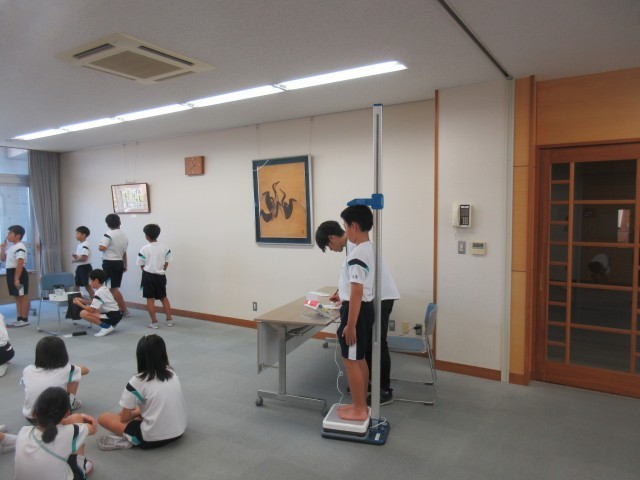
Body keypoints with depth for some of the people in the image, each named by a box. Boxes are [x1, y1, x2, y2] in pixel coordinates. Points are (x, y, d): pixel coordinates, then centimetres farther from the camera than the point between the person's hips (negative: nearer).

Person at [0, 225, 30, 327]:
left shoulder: (20, 248, -17)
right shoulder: (12, 247, 15)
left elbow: (20, 264, -23)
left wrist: (17, 278, -26)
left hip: (19, 273, -10)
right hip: (11, 273, 10)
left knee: (23, 296, -2)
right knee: (17, 297, 13)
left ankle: (24, 319, 3)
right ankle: (19, 319, 20)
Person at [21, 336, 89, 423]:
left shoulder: (27, 370, -1)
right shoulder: (66, 370, -8)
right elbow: (86, 370, 14)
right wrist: (72, 367, 36)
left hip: (29, 416, 3)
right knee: (74, 377, 11)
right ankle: (71, 404, 25)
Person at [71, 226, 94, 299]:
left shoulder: (85, 245, -17)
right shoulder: (80, 245, 14)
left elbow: (84, 258, -27)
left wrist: (75, 260, -13)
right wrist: (75, 256, 1)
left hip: (85, 267, -10)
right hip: (80, 267, 10)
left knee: (88, 286, -6)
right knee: (76, 284, 14)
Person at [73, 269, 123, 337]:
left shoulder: (99, 293, -15)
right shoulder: (105, 288, 11)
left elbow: (91, 310, -18)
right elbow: (95, 303, 22)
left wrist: (79, 303, -4)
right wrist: (83, 301, 15)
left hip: (112, 317, -10)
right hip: (116, 314, 10)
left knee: (83, 313, -15)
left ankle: (106, 326, -11)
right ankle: (109, 325, 14)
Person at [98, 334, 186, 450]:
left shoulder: (137, 382, -13)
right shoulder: (172, 372, 3)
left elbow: (124, 418, -2)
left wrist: (133, 412, 19)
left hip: (153, 438, -6)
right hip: (179, 431, 6)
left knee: (103, 418, 7)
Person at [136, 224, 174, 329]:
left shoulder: (144, 249, -12)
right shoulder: (165, 247, -4)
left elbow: (141, 265, -5)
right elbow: (166, 263, 2)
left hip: (148, 276, -3)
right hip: (161, 276, 3)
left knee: (150, 299, 4)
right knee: (164, 297, 15)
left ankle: (154, 322, 5)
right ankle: (169, 320, 17)